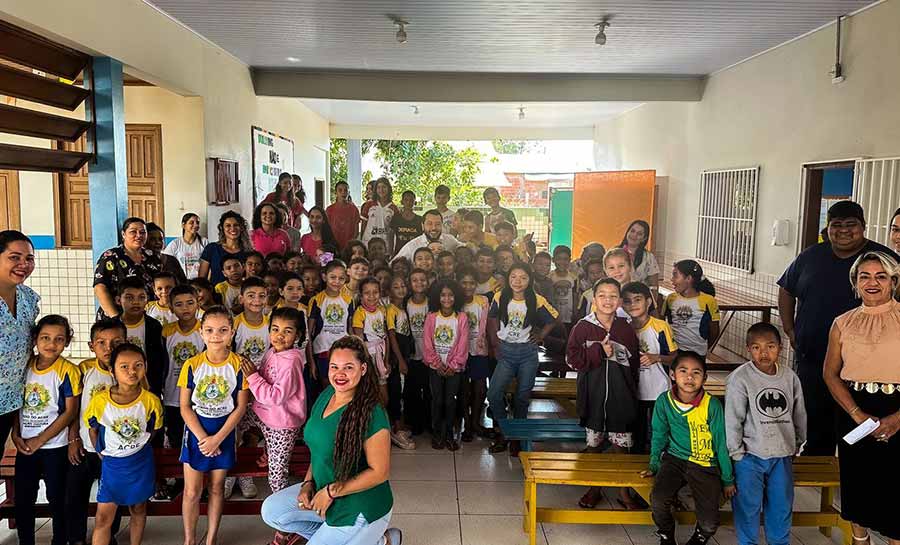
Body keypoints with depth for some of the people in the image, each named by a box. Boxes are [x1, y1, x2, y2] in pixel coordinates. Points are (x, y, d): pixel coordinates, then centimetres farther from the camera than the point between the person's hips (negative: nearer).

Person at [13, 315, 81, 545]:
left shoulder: (67, 370, -13)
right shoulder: (25, 366, 1)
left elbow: (70, 411, -13)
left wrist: (40, 440, -12)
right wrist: (16, 435, -2)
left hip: (55, 446, -4)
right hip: (25, 446, 4)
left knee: (56, 498, 7)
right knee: (22, 498, 12)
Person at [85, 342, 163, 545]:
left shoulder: (151, 401, -18)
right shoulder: (100, 401, -19)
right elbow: (93, 429, 1)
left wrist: (137, 448, 3)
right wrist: (101, 452, 4)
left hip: (141, 462, 1)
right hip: (112, 463, -1)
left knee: (138, 509, 17)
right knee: (103, 517, 1)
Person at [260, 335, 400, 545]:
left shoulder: (372, 415, -27)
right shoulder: (327, 395, -2)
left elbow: (380, 472, -23)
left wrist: (331, 491, -20)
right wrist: (308, 482, -2)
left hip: (362, 508, -8)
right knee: (271, 511, 3)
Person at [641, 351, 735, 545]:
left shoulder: (712, 405, -13)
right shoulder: (664, 401, -7)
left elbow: (721, 443, -3)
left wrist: (727, 479, 5)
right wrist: (654, 465, 10)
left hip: (705, 465, -1)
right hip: (674, 459, 1)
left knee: (709, 523, -15)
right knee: (657, 500, -25)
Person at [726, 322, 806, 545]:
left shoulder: (789, 376, 1)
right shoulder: (740, 378, -14)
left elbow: (799, 413, 13)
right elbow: (732, 418, -11)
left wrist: (799, 443, 16)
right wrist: (736, 452, -10)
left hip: (782, 454, 4)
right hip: (750, 455, -4)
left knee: (782, 504, 16)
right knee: (748, 505, 5)